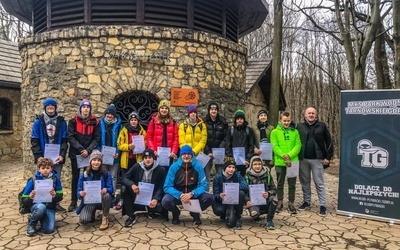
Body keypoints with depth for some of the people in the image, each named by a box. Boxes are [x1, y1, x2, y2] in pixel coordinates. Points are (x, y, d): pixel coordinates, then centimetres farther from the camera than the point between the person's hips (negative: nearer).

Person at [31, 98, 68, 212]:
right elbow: (34, 140, -2)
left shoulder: (61, 122, 4)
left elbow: (64, 140, 2)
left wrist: (62, 155, -10)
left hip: (57, 157, 1)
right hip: (43, 157, -1)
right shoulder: (38, 122, 1)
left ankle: (56, 203, 16)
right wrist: (38, 156, -11)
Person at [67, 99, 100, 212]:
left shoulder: (94, 121, 3)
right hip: (75, 153, -1)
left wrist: (88, 150, -13)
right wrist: (80, 149, -16)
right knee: (75, 177, 6)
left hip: (89, 154, 1)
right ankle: (74, 202, 15)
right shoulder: (73, 120, -1)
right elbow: (70, 137, -7)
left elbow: (97, 138, 0)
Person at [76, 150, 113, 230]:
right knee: (83, 220, -25)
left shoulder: (106, 174, -6)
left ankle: (105, 218, -10)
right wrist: (81, 193, -31)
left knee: (107, 195, -36)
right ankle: (92, 213, 15)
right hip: (89, 201, 0)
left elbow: (111, 189, -10)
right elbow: (79, 191, -6)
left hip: (102, 200, 0)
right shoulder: (84, 175, -5)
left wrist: (106, 190, -34)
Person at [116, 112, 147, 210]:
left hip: (138, 160, 1)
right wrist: (128, 146, -19)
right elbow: (120, 145, -2)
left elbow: (145, 145, 10)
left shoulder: (142, 131, 7)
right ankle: (122, 200, 17)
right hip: (127, 160, -1)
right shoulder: (124, 131, 3)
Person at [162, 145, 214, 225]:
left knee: (210, 198, -26)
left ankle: (195, 213, 6)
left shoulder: (198, 166, -10)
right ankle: (176, 213, 6)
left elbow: (204, 185, -12)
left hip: (194, 194, 1)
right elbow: (167, 187, -14)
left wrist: (191, 194, -30)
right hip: (177, 195, 0)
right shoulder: (174, 167, -12)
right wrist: (180, 195, -32)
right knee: (165, 201, -32)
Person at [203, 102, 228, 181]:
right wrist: (207, 152, -9)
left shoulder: (223, 122, 8)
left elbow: (225, 138, 2)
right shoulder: (205, 122, 4)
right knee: (206, 172, -3)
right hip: (207, 152, -1)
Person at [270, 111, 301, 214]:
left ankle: (291, 204, 19)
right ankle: (280, 203, 22)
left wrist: (289, 155, -17)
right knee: (280, 183, 10)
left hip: (293, 162, 1)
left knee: (292, 184, 8)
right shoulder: (275, 132, 1)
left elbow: (298, 145, -2)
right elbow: (274, 146, -7)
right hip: (280, 162, -1)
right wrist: (284, 157, -19)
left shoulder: (295, 132, 7)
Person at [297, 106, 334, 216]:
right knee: (305, 182, 11)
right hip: (303, 159, 2)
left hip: (317, 159, -2)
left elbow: (329, 142, 2)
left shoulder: (322, 126, 2)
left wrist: (328, 157, -3)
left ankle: (323, 205, 8)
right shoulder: (300, 127, 5)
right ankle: (306, 202, 24)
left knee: (319, 183, 2)